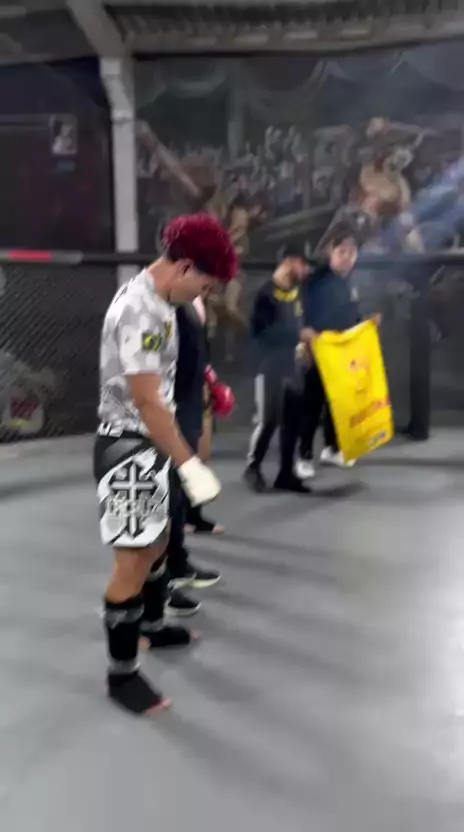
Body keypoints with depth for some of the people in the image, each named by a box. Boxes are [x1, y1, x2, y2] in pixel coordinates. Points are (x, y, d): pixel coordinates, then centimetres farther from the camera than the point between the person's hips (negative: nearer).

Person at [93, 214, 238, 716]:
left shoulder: (153, 300, 9)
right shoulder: (141, 311, -23)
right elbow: (146, 401, -27)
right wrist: (189, 464, -25)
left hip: (147, 443, 11)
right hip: (127, 446, -11)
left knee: (158, 539, 23)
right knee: (133, 559, -4)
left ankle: (153, 627, 43)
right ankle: (121, 674, 11)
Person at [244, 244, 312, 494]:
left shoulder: (297, 291, 11)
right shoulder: (267, 293, -13)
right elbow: (260, 330, -20)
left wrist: (305, 340, 5)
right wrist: (298, 335, -19)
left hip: (293, 365, 7)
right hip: (271, 366, -7)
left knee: (292, 420, 8)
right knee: (267, 419, -5)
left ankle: (286, 473, 18)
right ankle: (253, 467, 16)